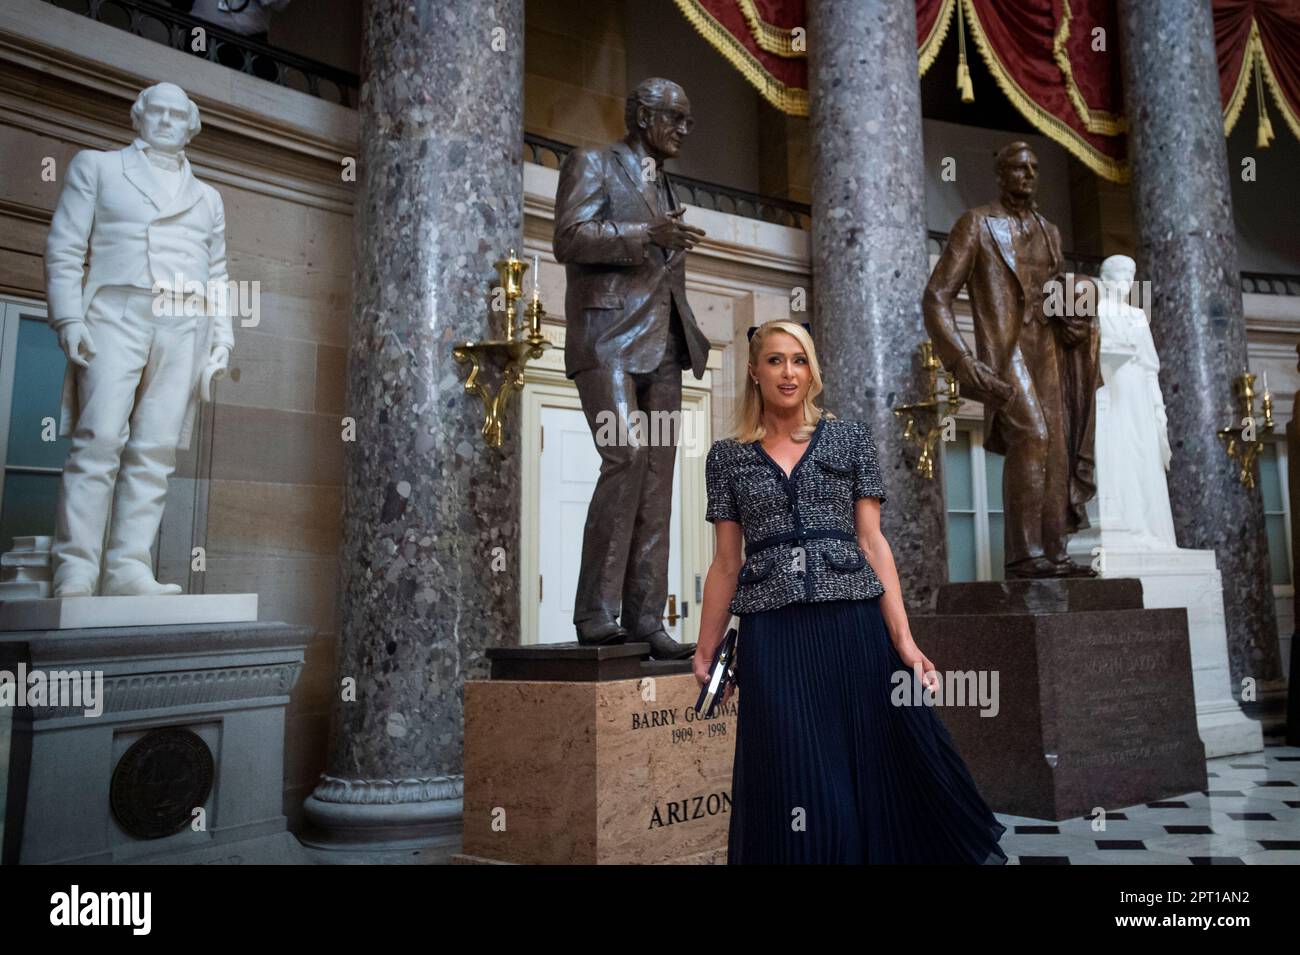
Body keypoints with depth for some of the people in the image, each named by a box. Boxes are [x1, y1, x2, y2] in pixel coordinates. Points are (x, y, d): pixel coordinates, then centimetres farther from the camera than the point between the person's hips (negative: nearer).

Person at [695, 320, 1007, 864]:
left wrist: (903, 637, -5)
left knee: (875, 775, 5)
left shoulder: (850, 438, 7)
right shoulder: (727, 456, 8)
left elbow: (872, 541, 3)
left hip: (853, 627, 0)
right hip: (771, 637, 0)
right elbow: (726, 561, 8)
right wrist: (705, 651, 6)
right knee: (794, 794, 3)